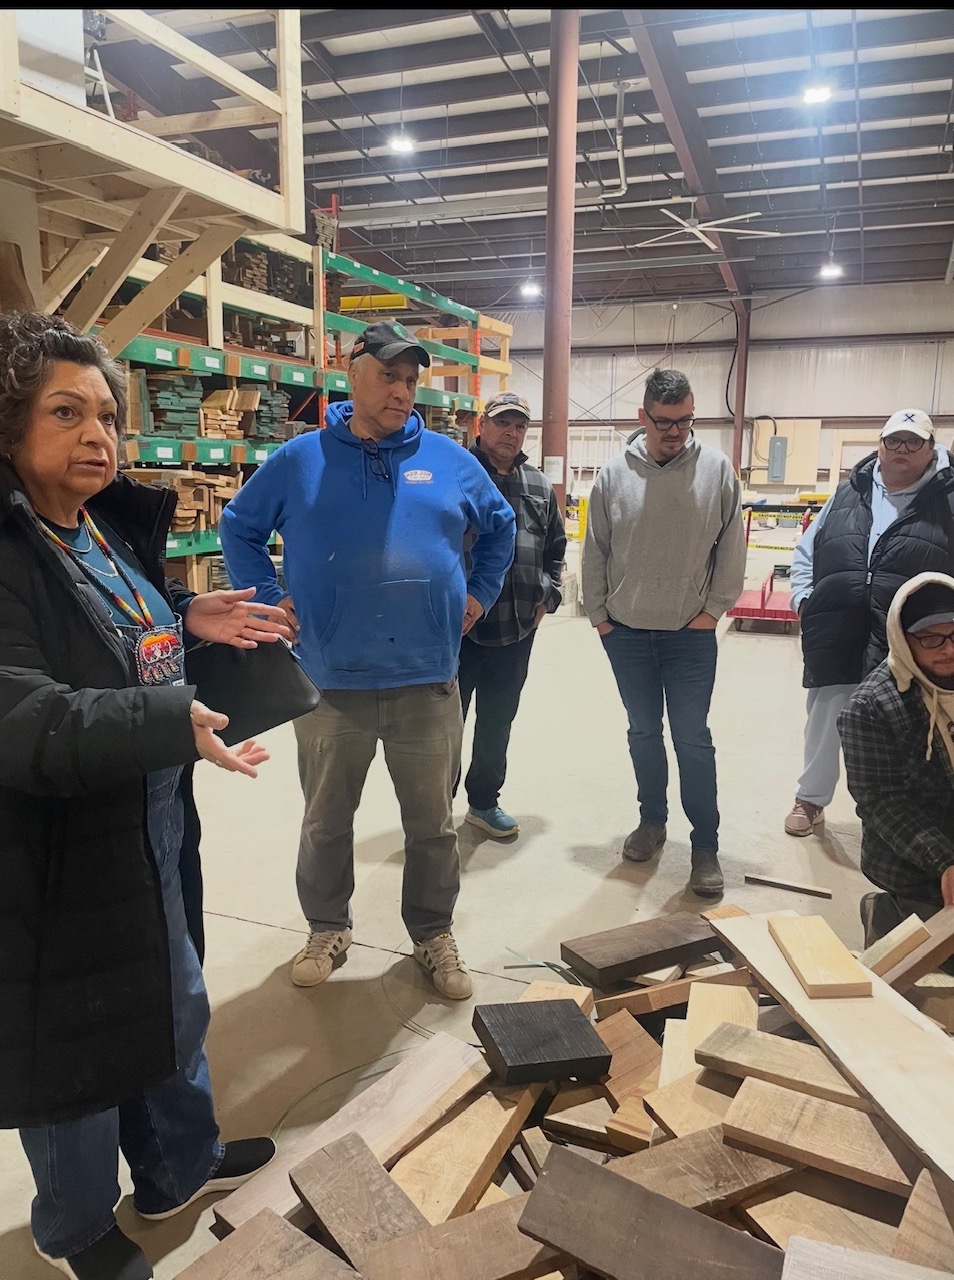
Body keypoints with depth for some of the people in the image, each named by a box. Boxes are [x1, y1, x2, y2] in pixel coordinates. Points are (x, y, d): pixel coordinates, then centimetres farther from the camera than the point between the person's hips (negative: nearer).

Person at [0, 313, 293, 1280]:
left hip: (149, 829, 8)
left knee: (171, 1002, 24)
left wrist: (186, 620, 4)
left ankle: (179, 1164, 51)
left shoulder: (112, 527, 4)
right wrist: (173, 721, -40)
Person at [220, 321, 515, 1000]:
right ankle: (327, 929, 38)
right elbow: (239, 526, 12)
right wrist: (271, 598, 3)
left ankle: (435, 934, 35)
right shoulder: (300, 459, 1)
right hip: (332, 685, 0)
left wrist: (480, 594, 11)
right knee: (326, 823, 16)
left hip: (429, 683, 1)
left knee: (434, 823, 13)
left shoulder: (450, 459, 4)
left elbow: (501, 527, 19)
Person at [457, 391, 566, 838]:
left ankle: (483, 801, 33)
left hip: (518, 629, 6)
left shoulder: (540, 487, 11)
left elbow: (555, 548, 21)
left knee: (498, 722, 16)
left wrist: (547, 597, 11)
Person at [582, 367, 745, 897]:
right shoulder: (615, 473, -1)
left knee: (693, 738, 2)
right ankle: (652, 821, 32)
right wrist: (598, 614, 4)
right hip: (626, 632, 2)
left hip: (691, 634, -2)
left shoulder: (716, 468, -4)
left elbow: (732, 547, 0)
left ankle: (706, 844, 14)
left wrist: (714, 610, -3)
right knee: (644, 732, 15)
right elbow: (595, 550, 5)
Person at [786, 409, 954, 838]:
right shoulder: (848, 494, 12)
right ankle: (810, 799, 30)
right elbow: (805, 553, 18)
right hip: (835, 636, 3)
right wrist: (803, 598, 5)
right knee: (824, 721, 11)